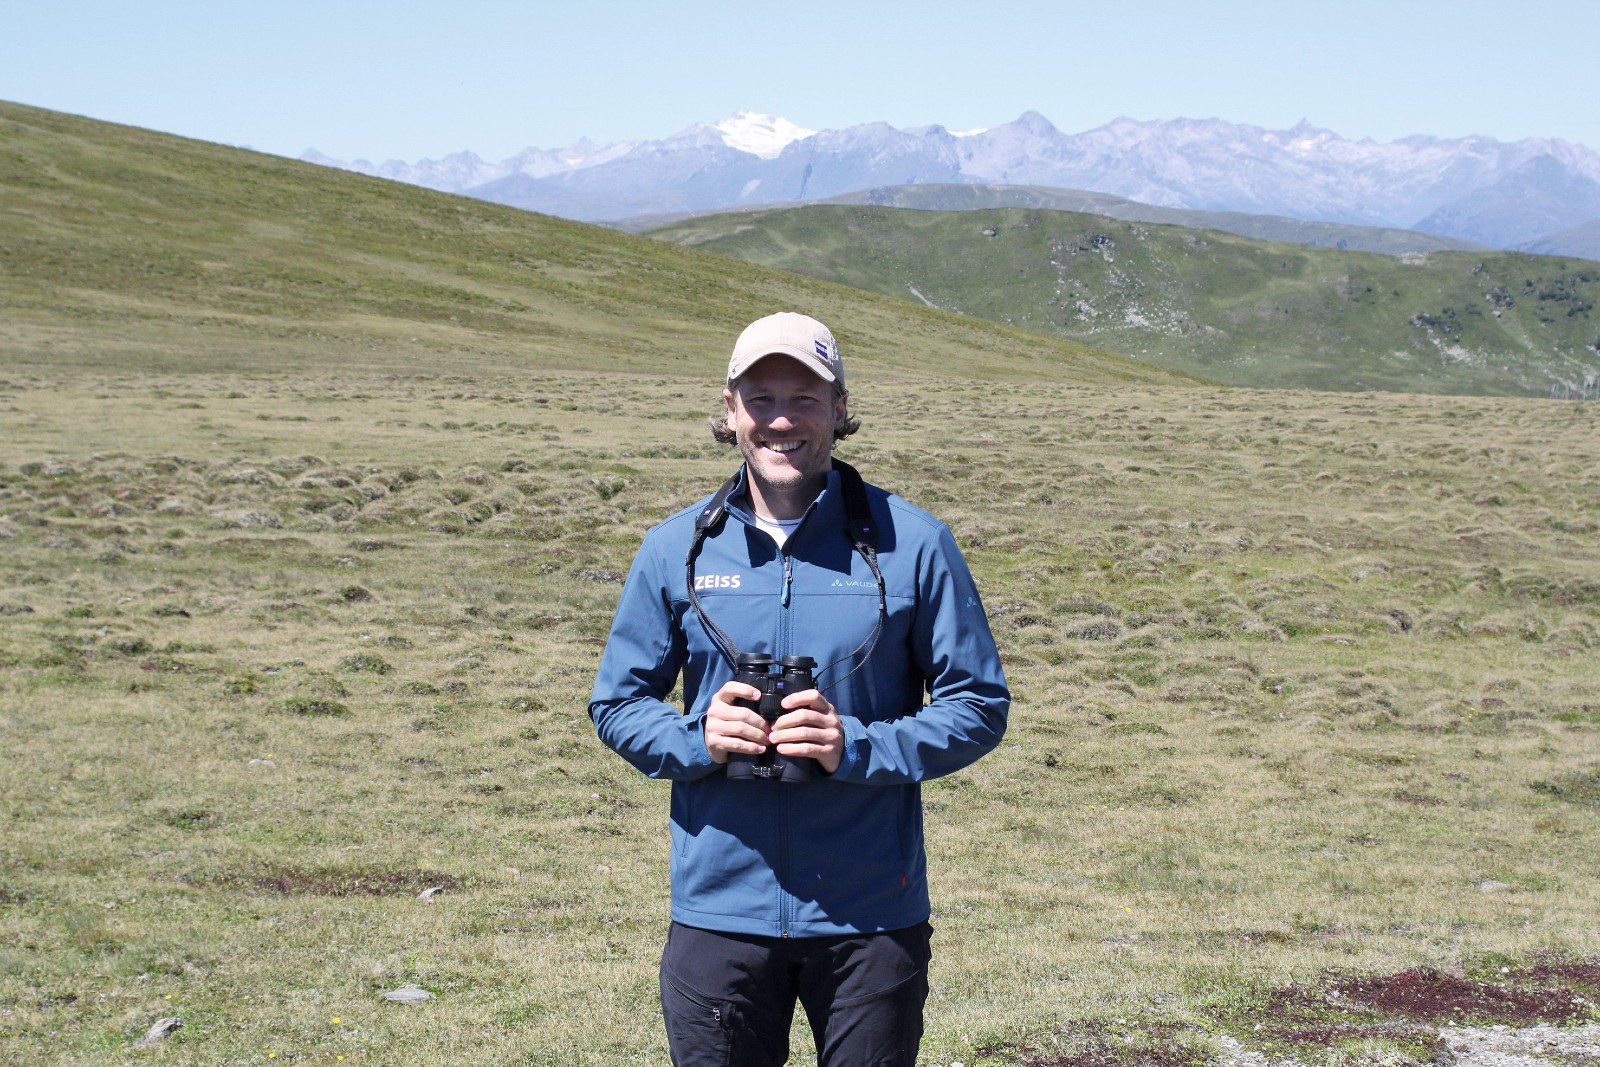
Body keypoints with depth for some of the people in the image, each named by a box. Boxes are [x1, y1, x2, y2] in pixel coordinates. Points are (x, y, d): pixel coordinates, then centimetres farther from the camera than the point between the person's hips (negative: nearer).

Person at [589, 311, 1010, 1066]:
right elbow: (616, 704, 10)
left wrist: (858, 748, -16)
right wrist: (696, 740, -11)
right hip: (719, 911, 1)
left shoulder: (910, 542, -3)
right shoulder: (676, 549, 3)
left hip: (873, 915, -1)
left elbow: (980, 706, -1)